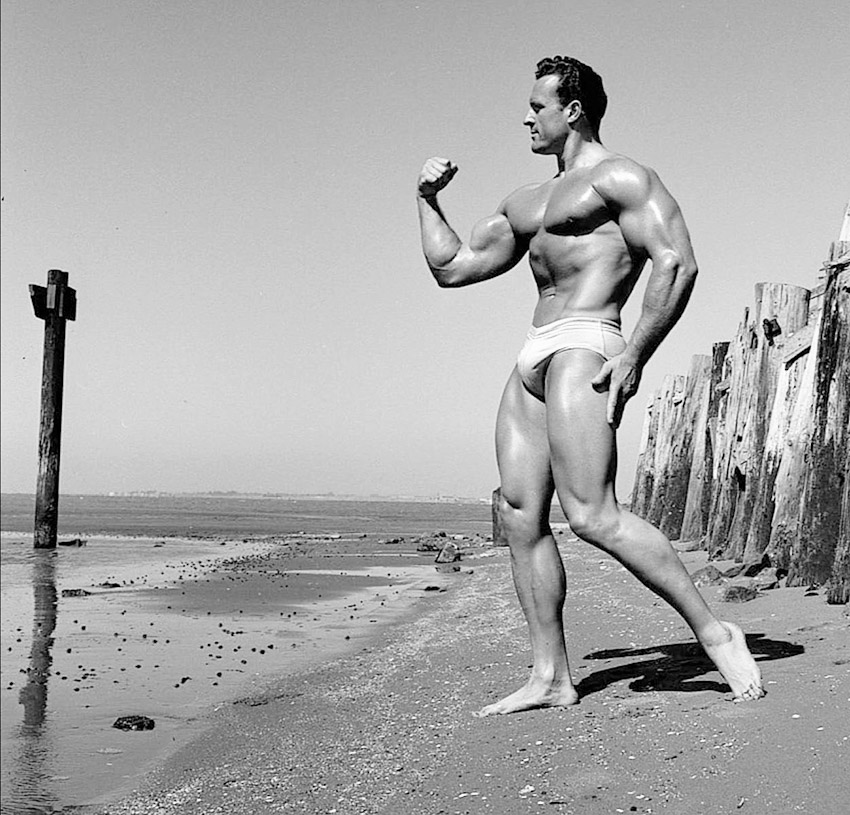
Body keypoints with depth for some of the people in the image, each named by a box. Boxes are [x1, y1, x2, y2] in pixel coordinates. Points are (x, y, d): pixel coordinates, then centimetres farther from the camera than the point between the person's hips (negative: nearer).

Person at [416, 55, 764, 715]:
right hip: (532, 361, 9)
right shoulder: (525, 203, 26)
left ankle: (713, 631, -8)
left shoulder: (620, 178, 0)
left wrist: (635, 356, -19)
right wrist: (428, 199, 21)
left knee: (592, 516, -19)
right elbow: (452, 268, 29)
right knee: (520, 516, 1)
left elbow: (678, 264, -12)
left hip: (584, 350, -9)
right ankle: (552, 677, 5)